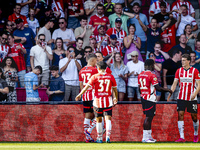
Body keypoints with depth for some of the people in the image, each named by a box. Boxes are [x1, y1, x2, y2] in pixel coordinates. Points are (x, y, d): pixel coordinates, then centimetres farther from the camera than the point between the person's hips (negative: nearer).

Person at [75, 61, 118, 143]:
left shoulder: (95, 77, -5)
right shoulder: (111, 77, 2)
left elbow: (87, 87, -5)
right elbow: (115, 89, 9)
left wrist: (79, 95, 5)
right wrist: (116, 98, 25)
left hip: (98, 100, -1)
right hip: (108, 101, 1)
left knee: (99, 120, 11)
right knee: (108, 119, -2)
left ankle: (99, 138, 18)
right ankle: (108, 136, -20)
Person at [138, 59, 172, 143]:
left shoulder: (140, 75, 10)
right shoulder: (152, 75, -13)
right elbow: (158, 88, -16)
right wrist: (168, 90, -4)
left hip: (143, 98, 8)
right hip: (150, 99, -8)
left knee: (149, 117, 15)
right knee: (148, 117, -5)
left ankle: (149, 136, 17)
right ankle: (145, 138, -7)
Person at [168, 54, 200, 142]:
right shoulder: (179, 71, 5)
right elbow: (174, 84, 6)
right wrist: (170, 93, -8)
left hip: (192, 98, -2)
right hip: (181, 98, 2)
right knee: (180, 115, -9)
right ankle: (181, 137, -10)